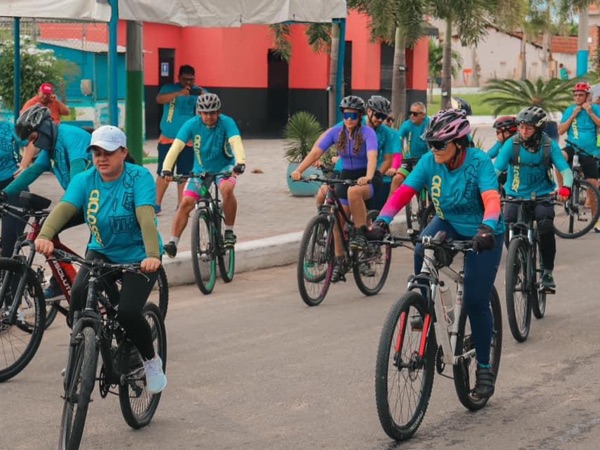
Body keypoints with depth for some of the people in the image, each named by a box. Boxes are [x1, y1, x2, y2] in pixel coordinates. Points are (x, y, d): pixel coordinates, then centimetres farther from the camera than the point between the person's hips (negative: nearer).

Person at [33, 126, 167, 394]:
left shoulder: (139, 177, -16)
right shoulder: (84, 180, -6)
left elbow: (146, 218, -30)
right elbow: (64, 208, -22)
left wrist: (152, 255, -46)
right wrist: (45, 235, -43)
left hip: (138, 256, -4)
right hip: (101, 253, 4)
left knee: (127, 312, -22)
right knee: (79, 294, -24)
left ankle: (151, 361, 8)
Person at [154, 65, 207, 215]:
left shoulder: (200, 92, 7)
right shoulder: (169, 88, 2)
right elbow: (159, 99, -18)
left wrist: (203, 95, -28)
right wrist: (178, 93, -33)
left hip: (188, 141, 1)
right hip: (167, 139, -1)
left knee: (184, 174, 3)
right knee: (163, 172, 0)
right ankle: (157, 204, 8)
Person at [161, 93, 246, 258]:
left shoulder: (227, 123, -21)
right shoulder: (192, 124, -17)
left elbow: (236, 142, -35)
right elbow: (176, 146, -26)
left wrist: (240, 163, -54)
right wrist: (167, 169, -41)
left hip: (224, 167, -2)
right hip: (201, 169, 2)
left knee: (227, 189, -33)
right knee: (186, 203, -13)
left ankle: (229, 232, -16)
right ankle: (173, 242, -7)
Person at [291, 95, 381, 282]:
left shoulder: (367, 132, -15)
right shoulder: (336, 131, -5)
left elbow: (372, 157, -31)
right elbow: (315, 152, -14)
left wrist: (368, 177, -51)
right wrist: (298, 170, -29)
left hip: (366, 178, -4)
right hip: (346, 176, 5)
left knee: (354, 192, -38)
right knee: (338, 217, -5)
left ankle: (360, 233, -20)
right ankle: (339, 261, 8)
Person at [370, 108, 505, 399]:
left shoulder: (479, 162, -25)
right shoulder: (429, 162, -13)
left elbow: (492, 200, -38)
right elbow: (403, 192, -20)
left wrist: (486, 229, -58)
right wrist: (382, 220, -37)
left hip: (482, 234, -4)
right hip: (447, 224, 4)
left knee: (475, 302, -8)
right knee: (422, 251, -31)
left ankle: (484, 367, 10)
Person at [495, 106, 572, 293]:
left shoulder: (549, 145, -9)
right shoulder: (512, 144, -11)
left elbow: (565, 169, -16)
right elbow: (496, 169, -18)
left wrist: (566, 187, -37)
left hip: (542, 195, 0)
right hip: (516, 195, 0)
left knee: (546, 227, -26)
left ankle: (547, 272, -8)